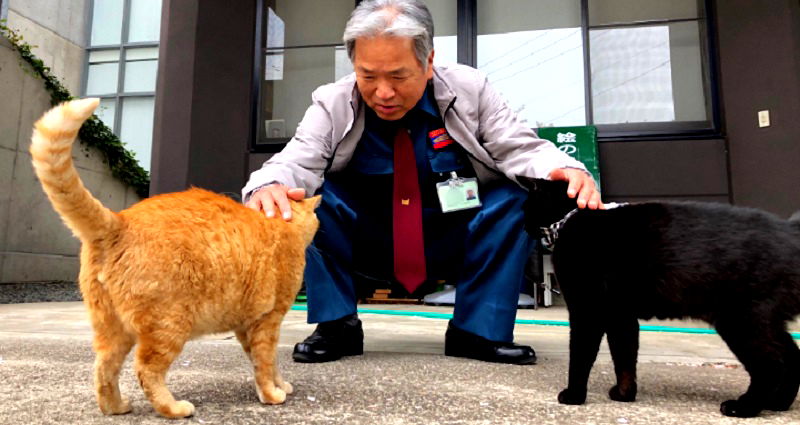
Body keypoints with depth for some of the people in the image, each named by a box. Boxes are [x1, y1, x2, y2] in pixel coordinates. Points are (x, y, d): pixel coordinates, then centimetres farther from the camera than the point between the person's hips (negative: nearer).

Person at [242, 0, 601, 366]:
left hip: (452, 247, 1)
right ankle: (336, 324, -12)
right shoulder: (333, 103, -10)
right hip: (367, 247, 0)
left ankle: (480, 330, -11)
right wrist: (266, 187, -45)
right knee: (309, 197, -25)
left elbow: (520, 149, -10)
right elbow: (295, 163, -20)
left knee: (513, 200, -23)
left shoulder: (468, 90, -9)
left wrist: (565, 170, -33)